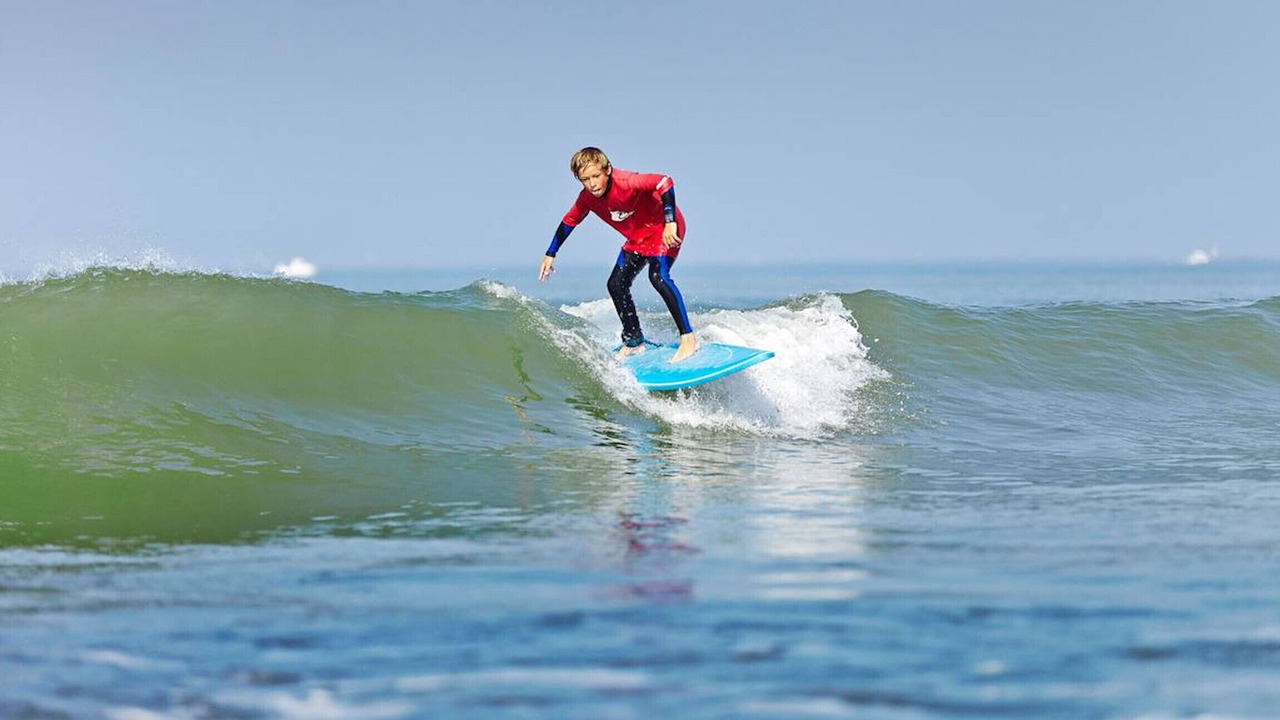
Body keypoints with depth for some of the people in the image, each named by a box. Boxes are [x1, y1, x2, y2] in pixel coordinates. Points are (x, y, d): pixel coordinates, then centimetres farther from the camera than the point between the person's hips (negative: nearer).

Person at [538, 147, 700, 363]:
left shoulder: (627, 183, -33)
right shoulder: (587, 198, -9)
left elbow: (665, 183, -39)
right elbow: (569, 222, 8)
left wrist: (670, 223, -44)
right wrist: (550, 255, 12)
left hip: (664, 229, -8)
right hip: (637, 239, 8)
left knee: (658, 276, -28)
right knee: (616, 285, 3)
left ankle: (688, 338, -27)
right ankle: (634, 341, 19)